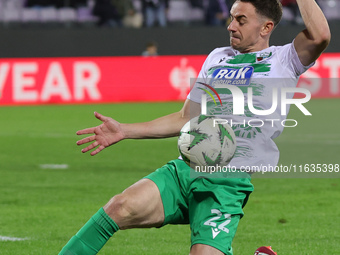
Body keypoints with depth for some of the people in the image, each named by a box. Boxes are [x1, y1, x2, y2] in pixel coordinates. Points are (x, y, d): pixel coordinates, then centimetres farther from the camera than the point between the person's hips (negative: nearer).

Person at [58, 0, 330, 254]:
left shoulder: (283, 60, 4)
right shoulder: (218, 57, 21)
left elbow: (320, 35, -18)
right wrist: (124, 131, 19)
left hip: (227, 184, -4)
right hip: (185, 169, 4)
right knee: (121, 207, -21)